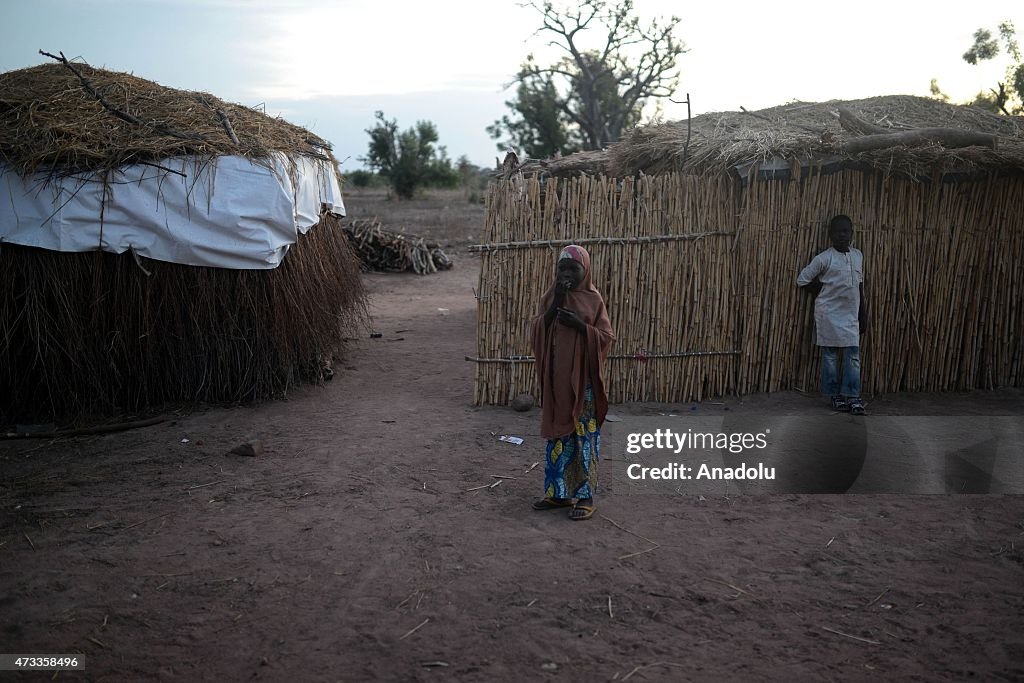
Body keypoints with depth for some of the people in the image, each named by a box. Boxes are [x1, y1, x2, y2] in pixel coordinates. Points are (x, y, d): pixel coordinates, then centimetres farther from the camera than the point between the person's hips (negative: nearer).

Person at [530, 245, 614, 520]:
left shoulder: (593, 299, -4)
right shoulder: (549, 297, 7)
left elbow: (606, 338, -6)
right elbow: (535, 331, -2)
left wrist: (580, 325, -21)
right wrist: (555, 305, -14)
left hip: (583, 379, -4)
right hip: (555, 378, 4)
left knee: (584, 436, 0)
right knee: (557, 433, 10)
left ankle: (585, 497, 9)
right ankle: (558, 492, 21)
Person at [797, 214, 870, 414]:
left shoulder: (858, 256, 7)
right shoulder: (824, 259, -8)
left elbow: (859, 286, 14)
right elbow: (802, 279, -3)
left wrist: (863, 314, 13)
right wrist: (823, 292, 2)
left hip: (851, 315, 4)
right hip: (830, 314, -4)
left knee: (853, 356, 1)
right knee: (830, 356, 3)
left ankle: (853, 396, 5)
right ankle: (836, 396, 11)